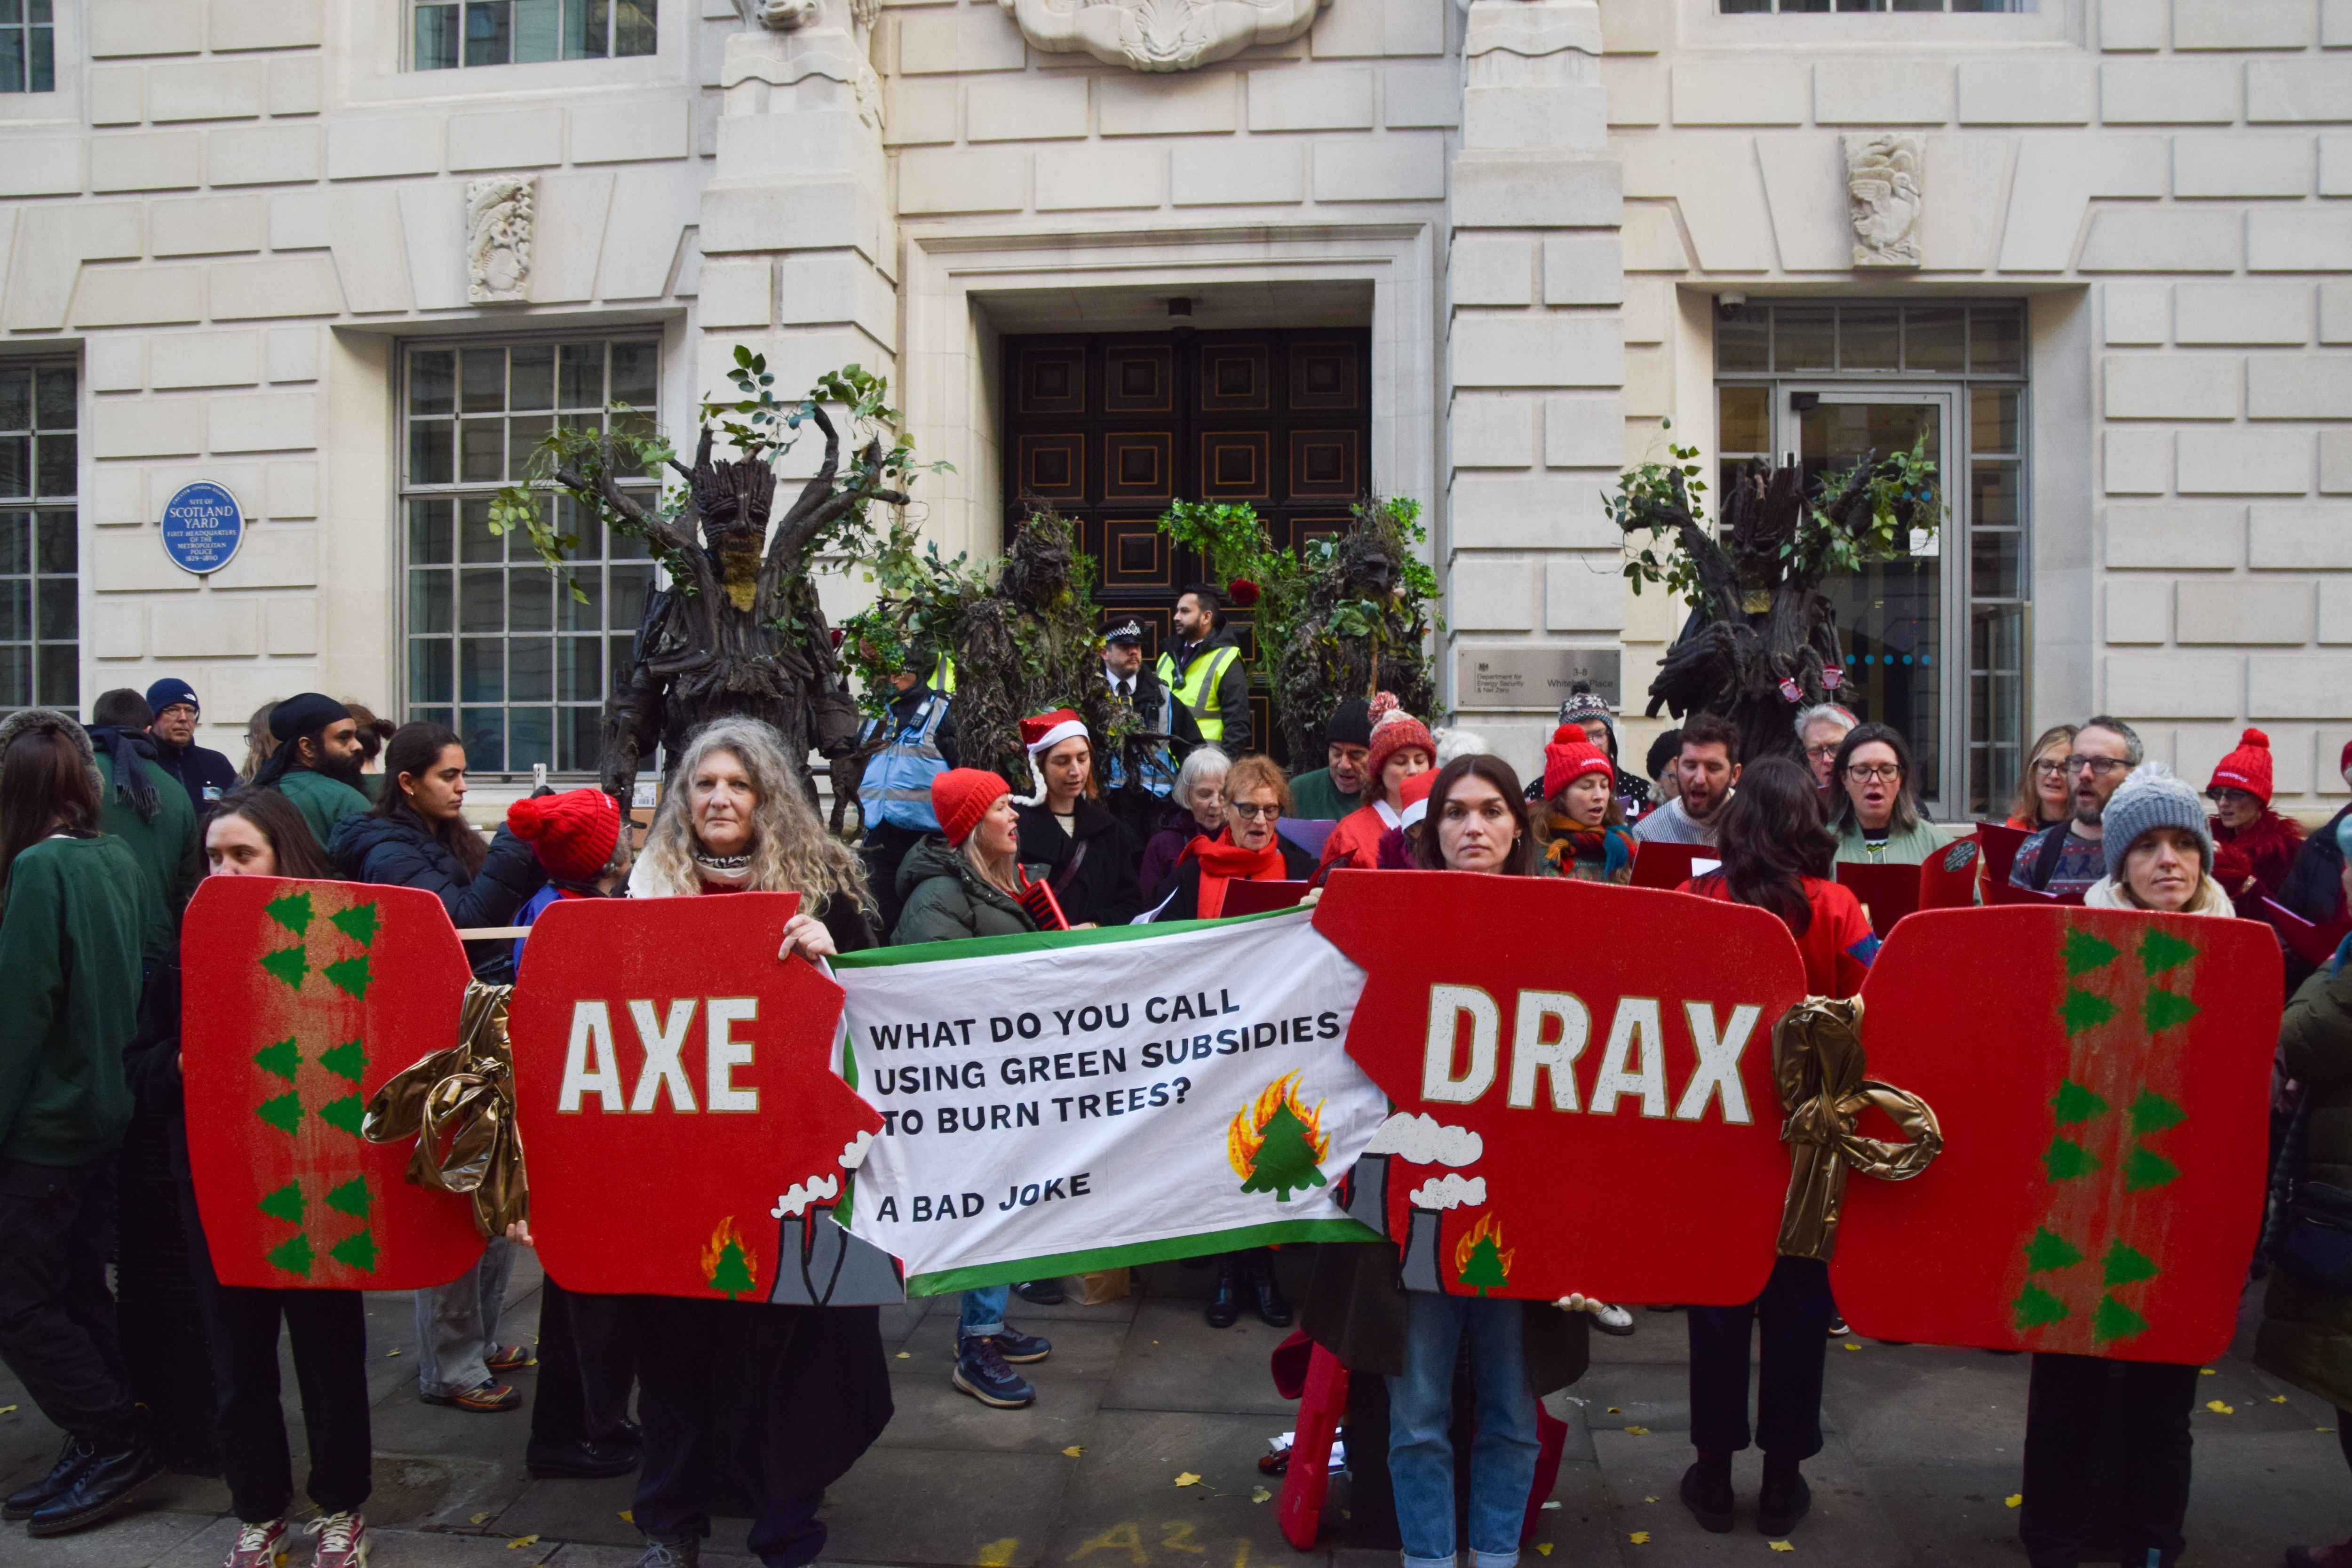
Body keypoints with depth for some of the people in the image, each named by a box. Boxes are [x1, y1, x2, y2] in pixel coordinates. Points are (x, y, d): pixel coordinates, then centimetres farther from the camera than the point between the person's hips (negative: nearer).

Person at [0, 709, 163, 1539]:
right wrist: (114, 1073, 16)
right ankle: (98, 1449, 23)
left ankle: (117, 1443, 9)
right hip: (104, 1111, 8)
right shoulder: (118, 860, 5)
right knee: (77, 1287, 16)